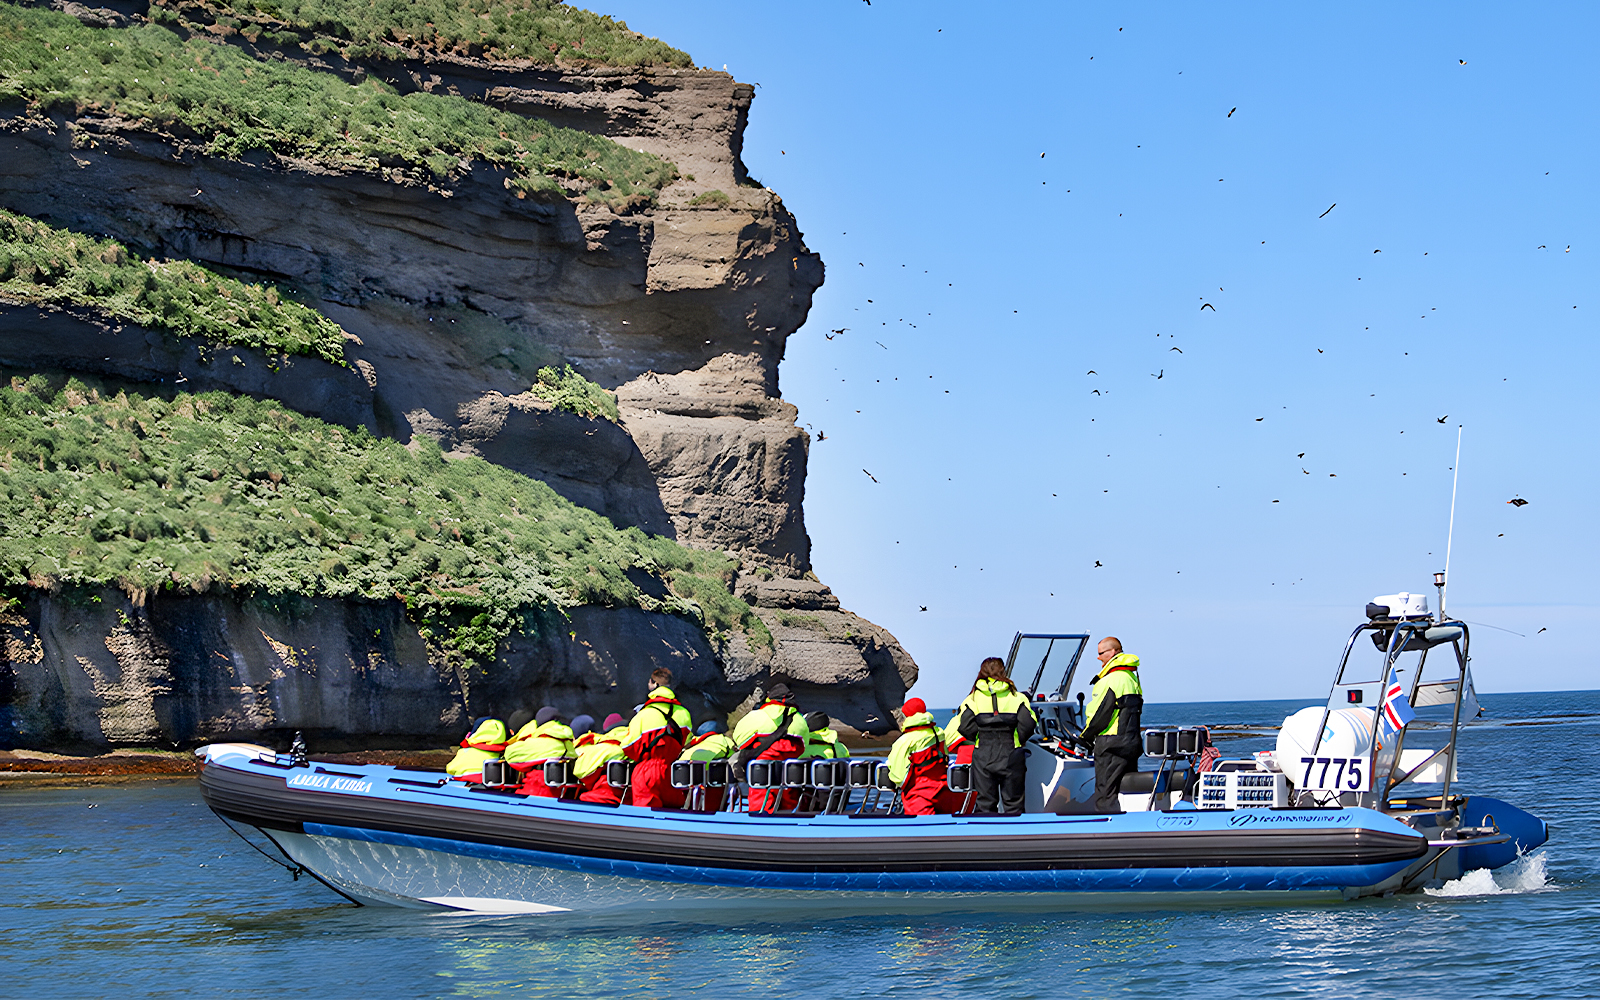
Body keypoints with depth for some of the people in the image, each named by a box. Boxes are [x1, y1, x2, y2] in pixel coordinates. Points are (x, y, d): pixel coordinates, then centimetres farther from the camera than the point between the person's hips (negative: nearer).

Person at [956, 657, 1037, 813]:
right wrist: (1019, 741, 7)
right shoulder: (1016, 697, -2)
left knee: (984, 803, 8)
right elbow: (1028, 724, -10)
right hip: (1011, 756, -1)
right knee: (1013, 802, 7)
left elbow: (965, 726, -9)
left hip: (983, 756, 1)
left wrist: (979, 738, 8)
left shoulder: (973, 698, 0)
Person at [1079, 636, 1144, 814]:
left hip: (1110, 745, -9)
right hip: (1132, 743, 9)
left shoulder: (1109, 681, -15)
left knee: (1104, 795, -7)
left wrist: (1084, 737, 1)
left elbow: (1099, 715, -15)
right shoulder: (1132, 679, 15)